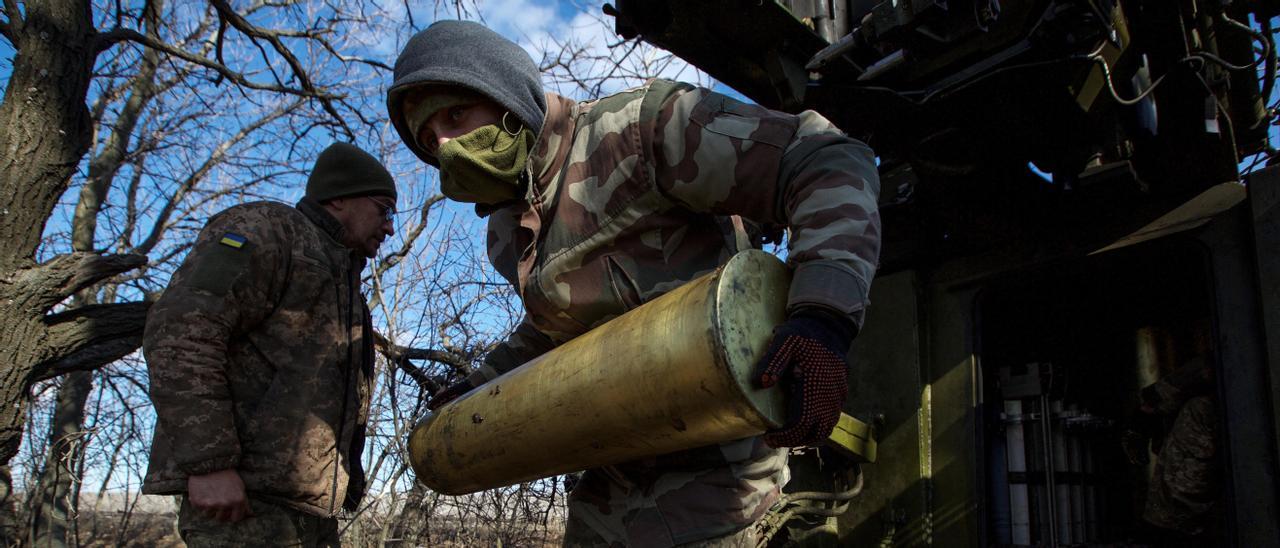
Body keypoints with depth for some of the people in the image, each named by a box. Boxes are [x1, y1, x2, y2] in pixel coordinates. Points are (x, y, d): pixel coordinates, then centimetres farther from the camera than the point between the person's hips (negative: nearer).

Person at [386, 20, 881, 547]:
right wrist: (482, 384, 27)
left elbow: (830, 165, -24)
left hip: (708, 467, -8)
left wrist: (822, 316, -38)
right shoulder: (508, 232, 10)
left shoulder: (637, 128, -17)